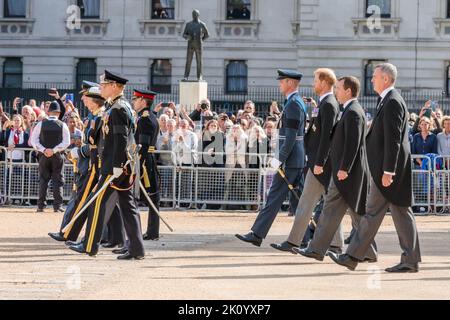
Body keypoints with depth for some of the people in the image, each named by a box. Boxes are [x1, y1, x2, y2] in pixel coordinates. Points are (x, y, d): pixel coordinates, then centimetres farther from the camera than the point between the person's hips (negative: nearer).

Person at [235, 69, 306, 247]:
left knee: (275, 197, -8)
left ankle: (257, 235, -7)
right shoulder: (299, 103, 17)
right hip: (298, 160, 10)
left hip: (290, 161, -10)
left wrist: (280, 159, -21)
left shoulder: (293, 104, -15)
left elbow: (291, 136, -21)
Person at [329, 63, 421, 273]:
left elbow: (393, 139, -20)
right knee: (400, 212, 8)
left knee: (373, 212, -5)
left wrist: (388, 171, -22)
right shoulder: (390, 100, 17)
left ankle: (352, 257, 0)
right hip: (386, 167, 10)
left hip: (387, 168, -10)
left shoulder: (392, 102, -15)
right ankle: (410, 260, 8)